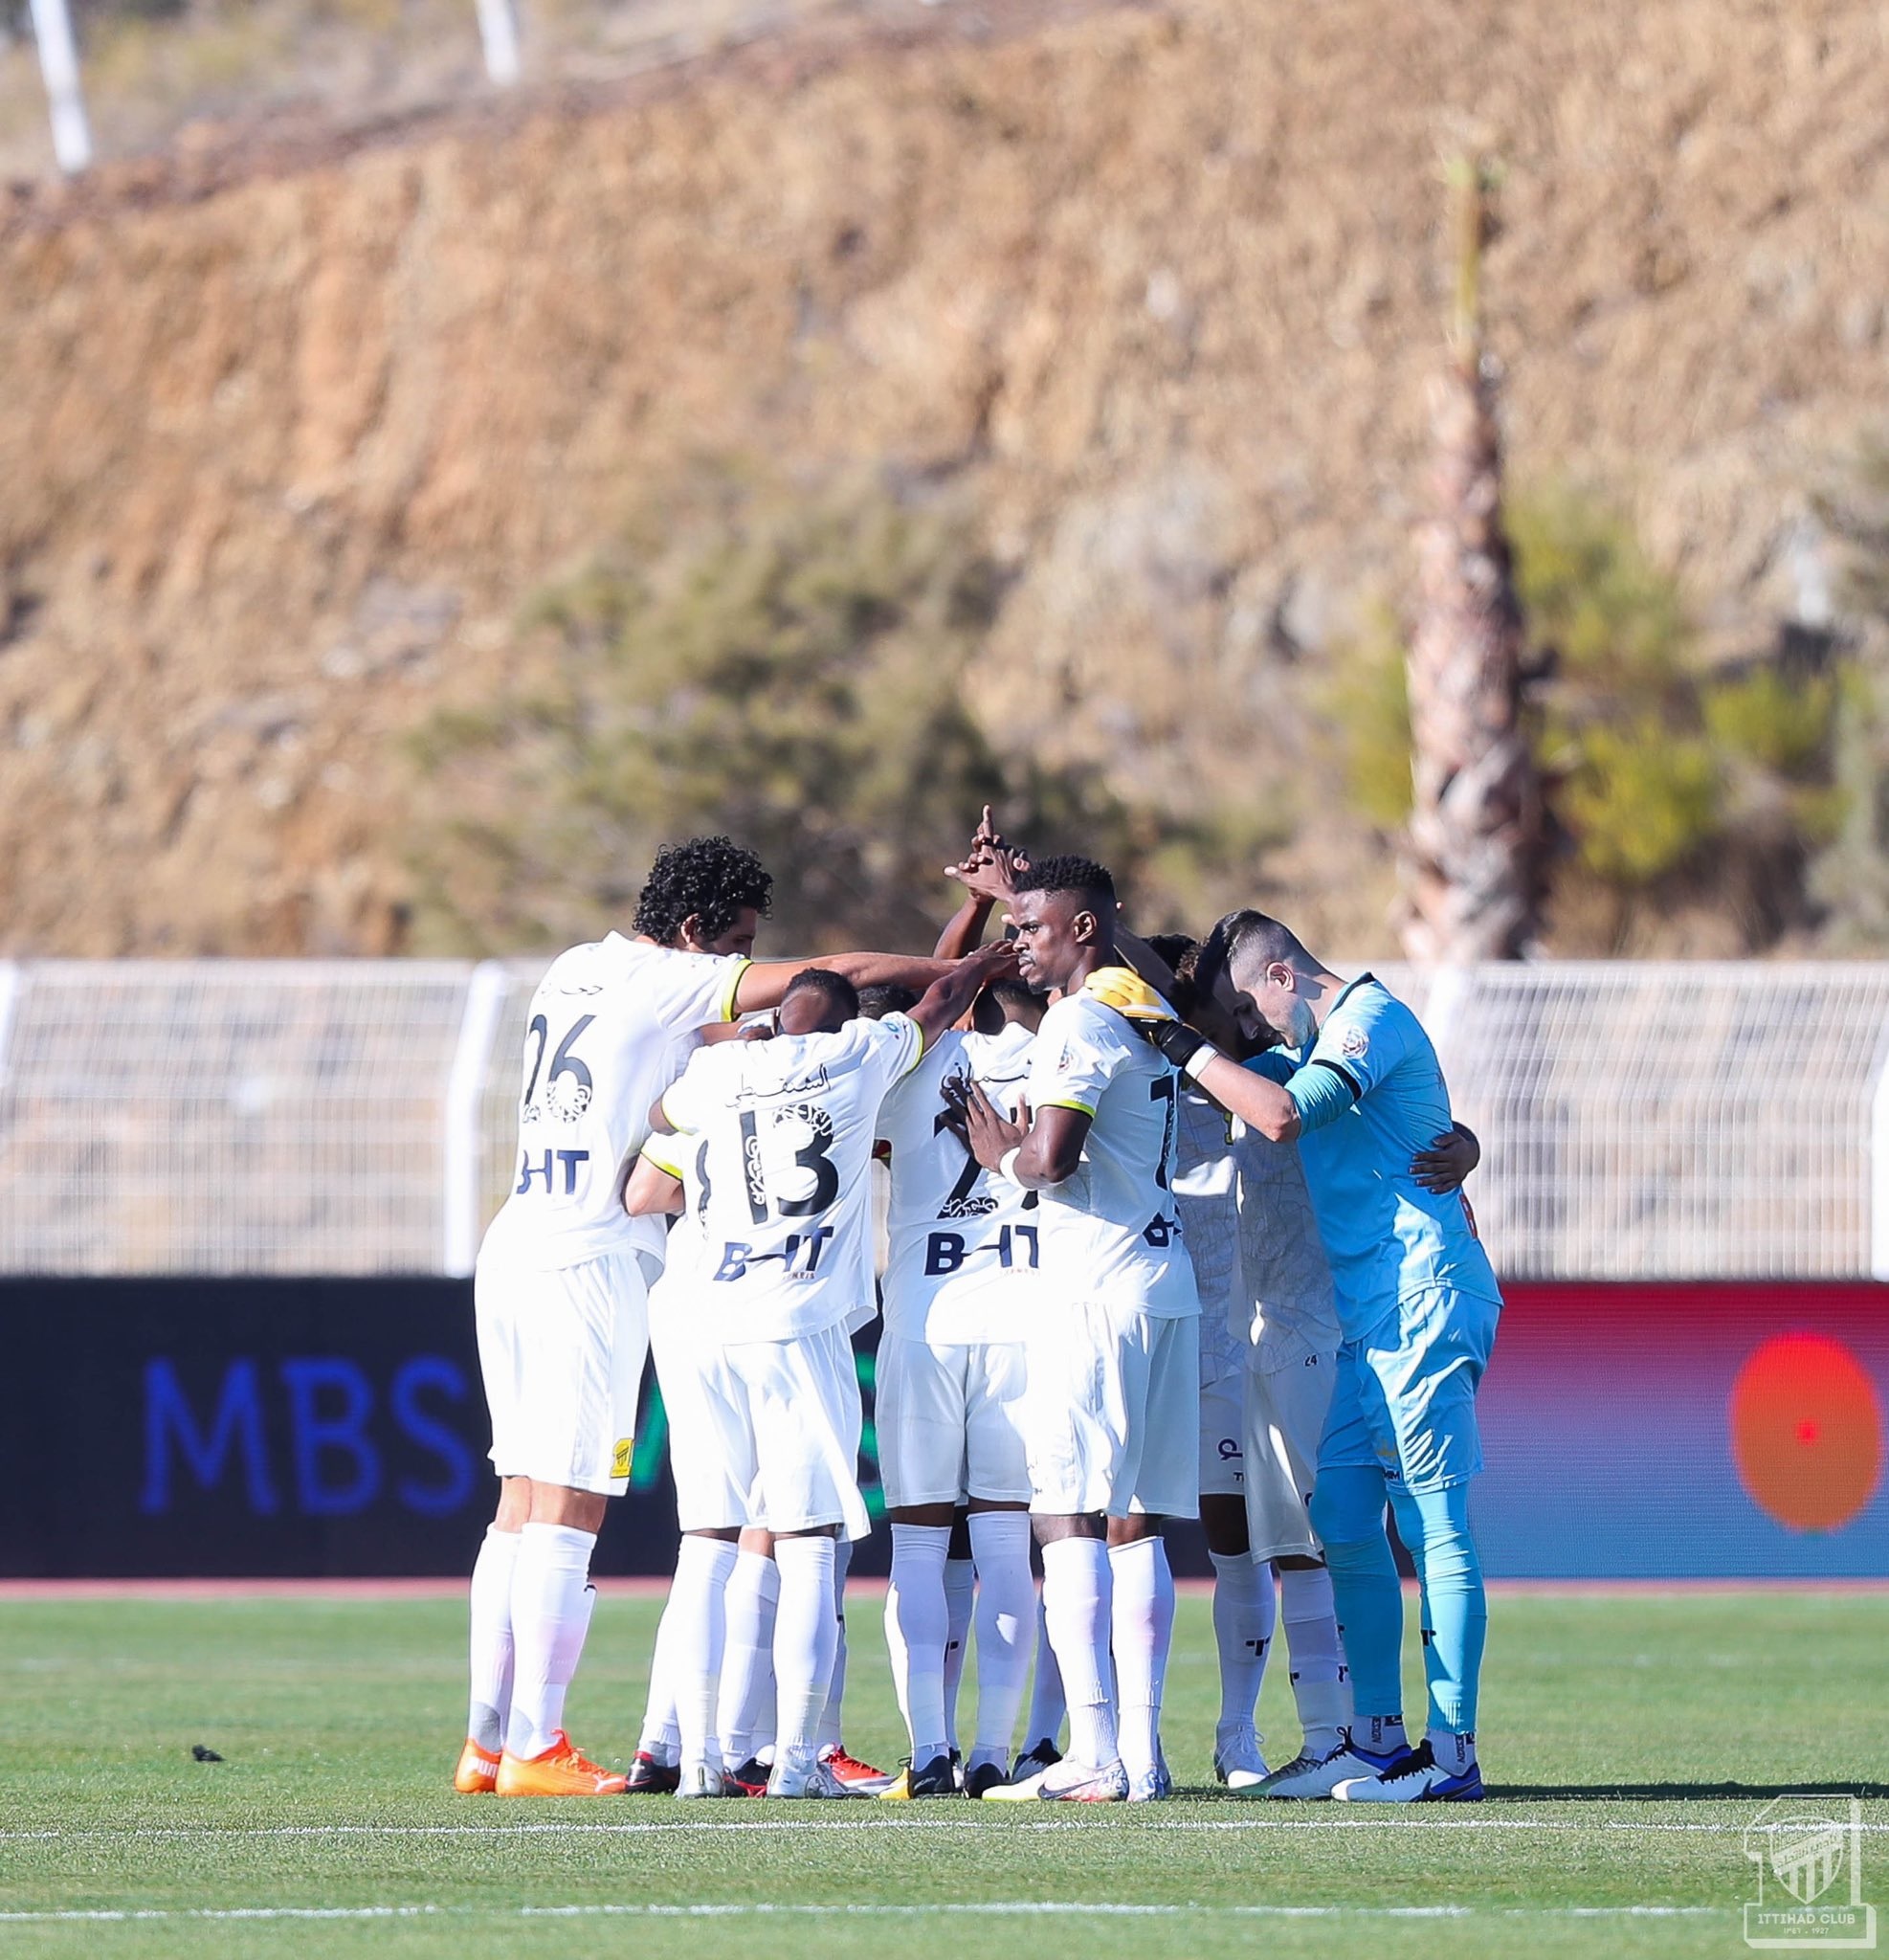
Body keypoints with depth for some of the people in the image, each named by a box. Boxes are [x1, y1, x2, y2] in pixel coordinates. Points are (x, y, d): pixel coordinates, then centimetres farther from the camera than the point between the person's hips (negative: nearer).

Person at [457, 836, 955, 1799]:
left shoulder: (572, 972, 15)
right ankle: (536, 1749, -7)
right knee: (568, 1510, -7)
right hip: (590, 1259, -8)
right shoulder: (662, 983, -7)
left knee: (522, 1505, 10)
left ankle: (486, 1741, 10)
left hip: (513, 1247, 8)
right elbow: (834, 974, -8)